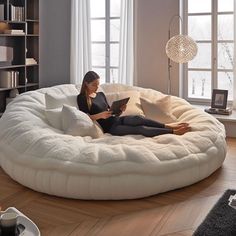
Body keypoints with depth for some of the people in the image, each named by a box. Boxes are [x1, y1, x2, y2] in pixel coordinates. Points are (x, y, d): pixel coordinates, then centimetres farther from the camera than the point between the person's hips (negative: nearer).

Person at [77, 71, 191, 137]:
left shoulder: (101, 94, 20)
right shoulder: (82, 98, -1)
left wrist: (120, 110, -1)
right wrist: (100, 115, -26)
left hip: (116, 119, 6)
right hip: (109, 127, -6)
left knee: (137, 118, -27)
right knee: (140, 128, -25)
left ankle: (167, 126, -29)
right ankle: (172, 131, -30)